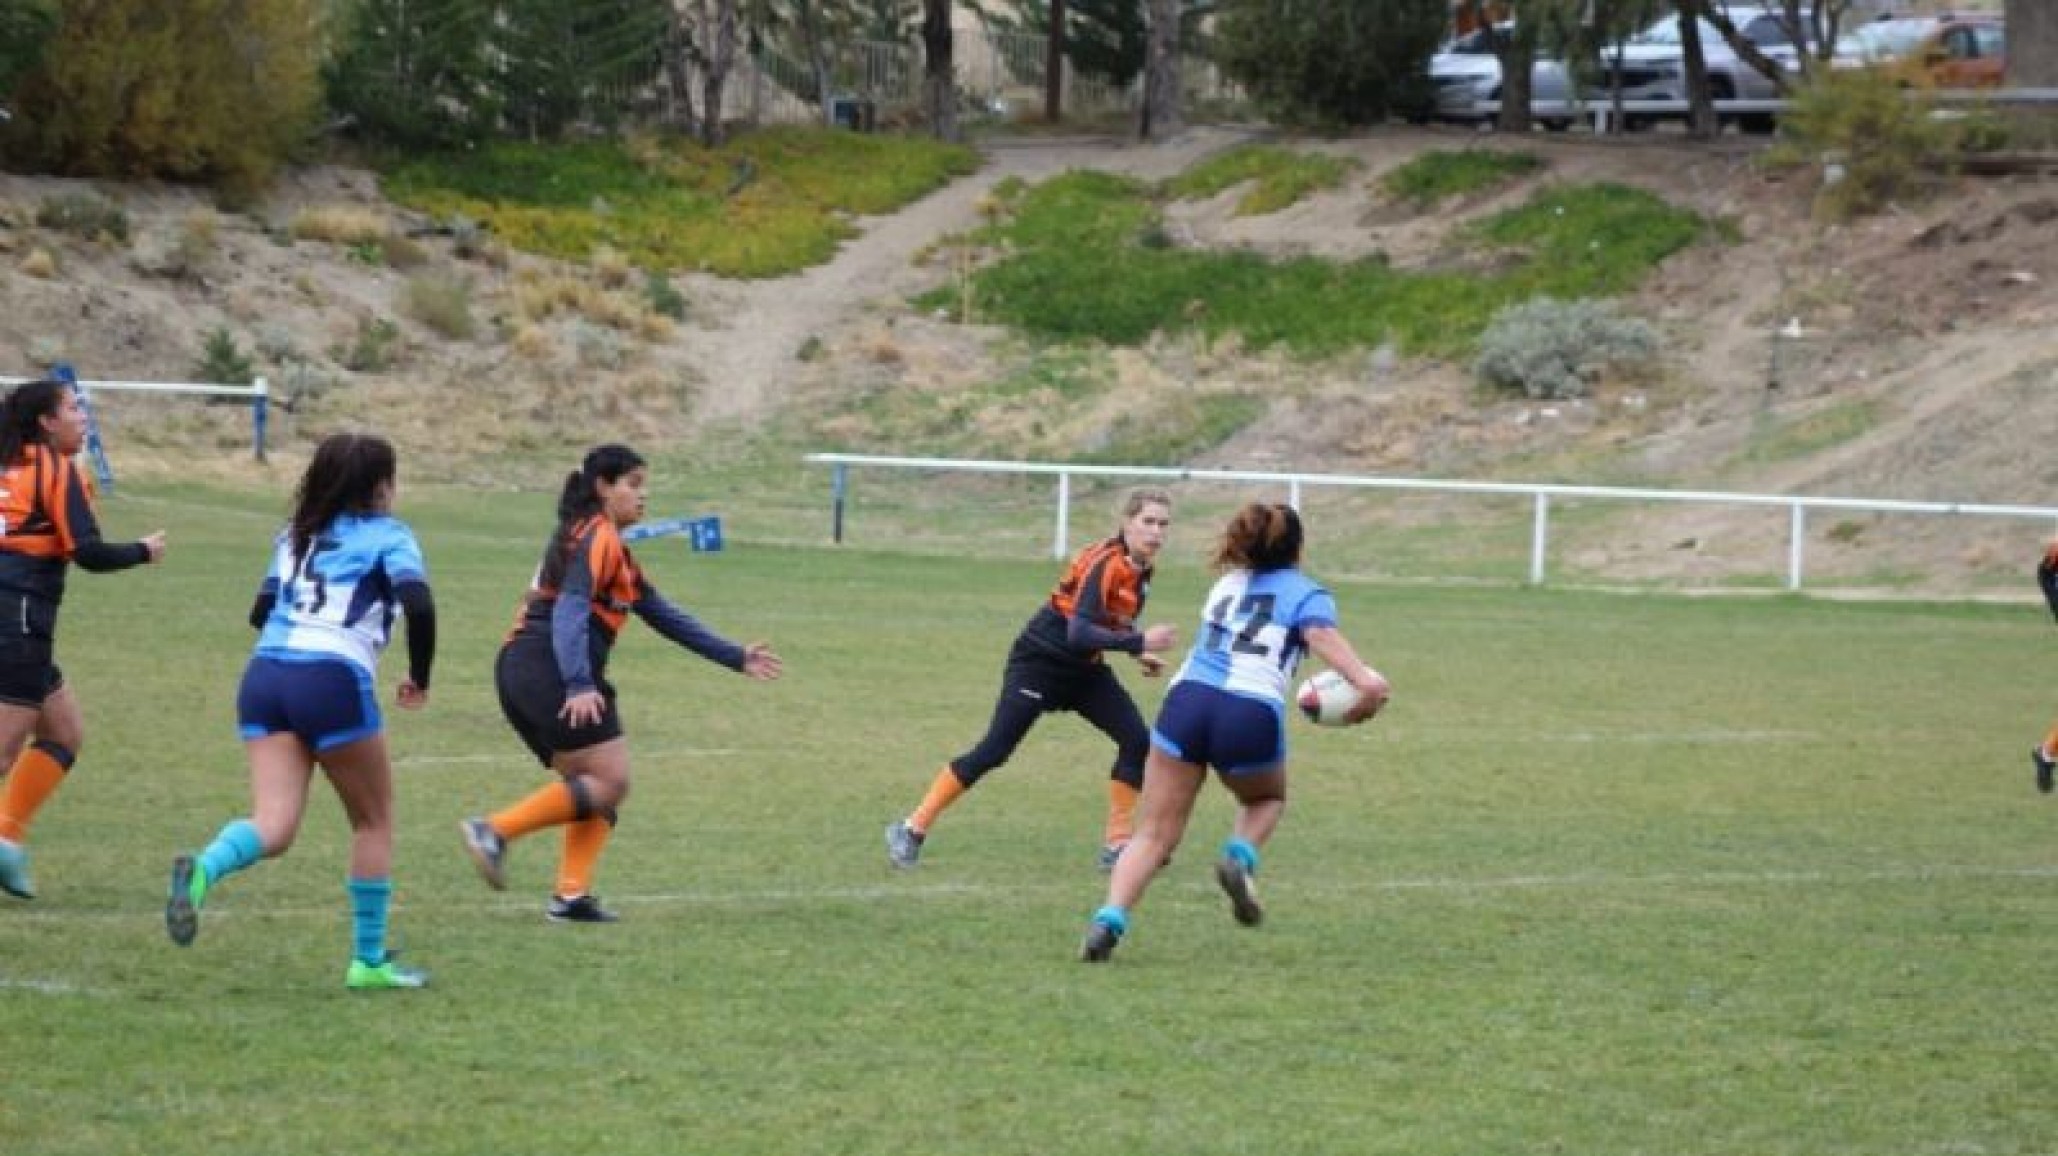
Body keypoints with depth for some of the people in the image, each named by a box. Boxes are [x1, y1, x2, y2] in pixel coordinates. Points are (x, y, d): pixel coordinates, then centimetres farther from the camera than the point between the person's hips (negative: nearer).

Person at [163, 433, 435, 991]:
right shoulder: (387, 535, 5)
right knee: (374, 821, 14)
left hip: (264, 674, 5)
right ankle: (369, 961, 15)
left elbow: (260, 612, 23)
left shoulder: (295, 535, 22)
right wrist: (419, 678, 3)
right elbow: (419, 605, -10)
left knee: (273, 825, -4)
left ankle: (202, 870, -35)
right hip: (334, 682, -5)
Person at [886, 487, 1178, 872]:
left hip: (1084, 668, 8)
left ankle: (1117, 844, 1)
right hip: (1040, 662, -8)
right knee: (993, 751, -10)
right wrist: (1138, 642, -41)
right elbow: (1079, 634, -36)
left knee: (1138, 740, -6)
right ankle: (912, 829, 1)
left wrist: (1140, 652, 3)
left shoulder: (1141, 567, 0)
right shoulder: (1105, 563, -25)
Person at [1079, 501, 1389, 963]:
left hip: (1185, 700, 3)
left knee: (1156, 834, 5)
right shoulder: (1306, 594, 12)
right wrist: (1365, 681, -19)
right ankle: (1240, 857, 0)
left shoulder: (1228, 585, 28)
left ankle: (1110, 919, -17)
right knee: (1267, 799, 29)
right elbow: (1323, 635, -6)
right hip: (1250, 713, -3)